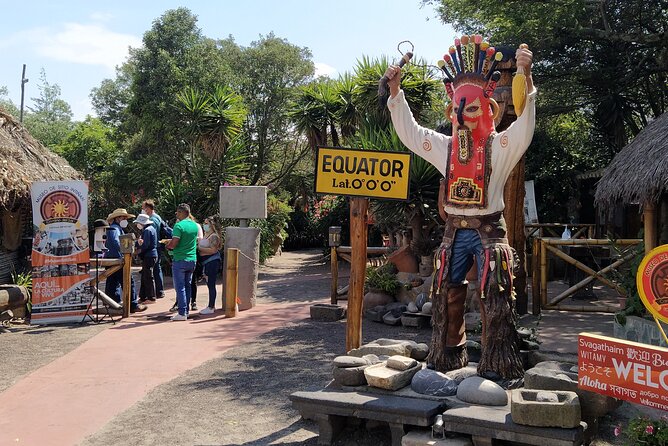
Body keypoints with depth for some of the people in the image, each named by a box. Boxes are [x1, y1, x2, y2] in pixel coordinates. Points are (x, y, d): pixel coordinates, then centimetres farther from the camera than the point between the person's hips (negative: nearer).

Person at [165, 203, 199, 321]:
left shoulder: (179, 225, -14)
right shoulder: (195, 225, 9)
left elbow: (173, 244, -20)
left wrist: (167, 246, 3)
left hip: (180, 260, -7)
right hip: (192, 259, 7)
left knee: (180, 287, -2)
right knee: (187, 286, 14)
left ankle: (182, 313, -3)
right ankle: (186, 311, 18)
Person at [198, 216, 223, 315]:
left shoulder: (214, 236, -12)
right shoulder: (206, 235, 17)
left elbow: (213, 250, -22)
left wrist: (199, 248, -17)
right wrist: (197, 247, 6)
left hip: (212, 262, -10)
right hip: (206, 263, 10)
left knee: (211, 285, -6)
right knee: (209, 284, 14)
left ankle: (211, 308, -2)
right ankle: (212, 305, 23)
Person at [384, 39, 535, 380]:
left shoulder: (500, 146, -5)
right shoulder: (445, 147, 9)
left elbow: (524, 125, -22)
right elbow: (408, 132, 12)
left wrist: (525, 76, -34)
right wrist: (395, 90, 6)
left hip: (489, 230, -5)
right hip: (454, 231, 5)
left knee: (494, 301, -6)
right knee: (447, 295, 11)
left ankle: (494, 366, 2)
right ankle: (446, 360, 26)